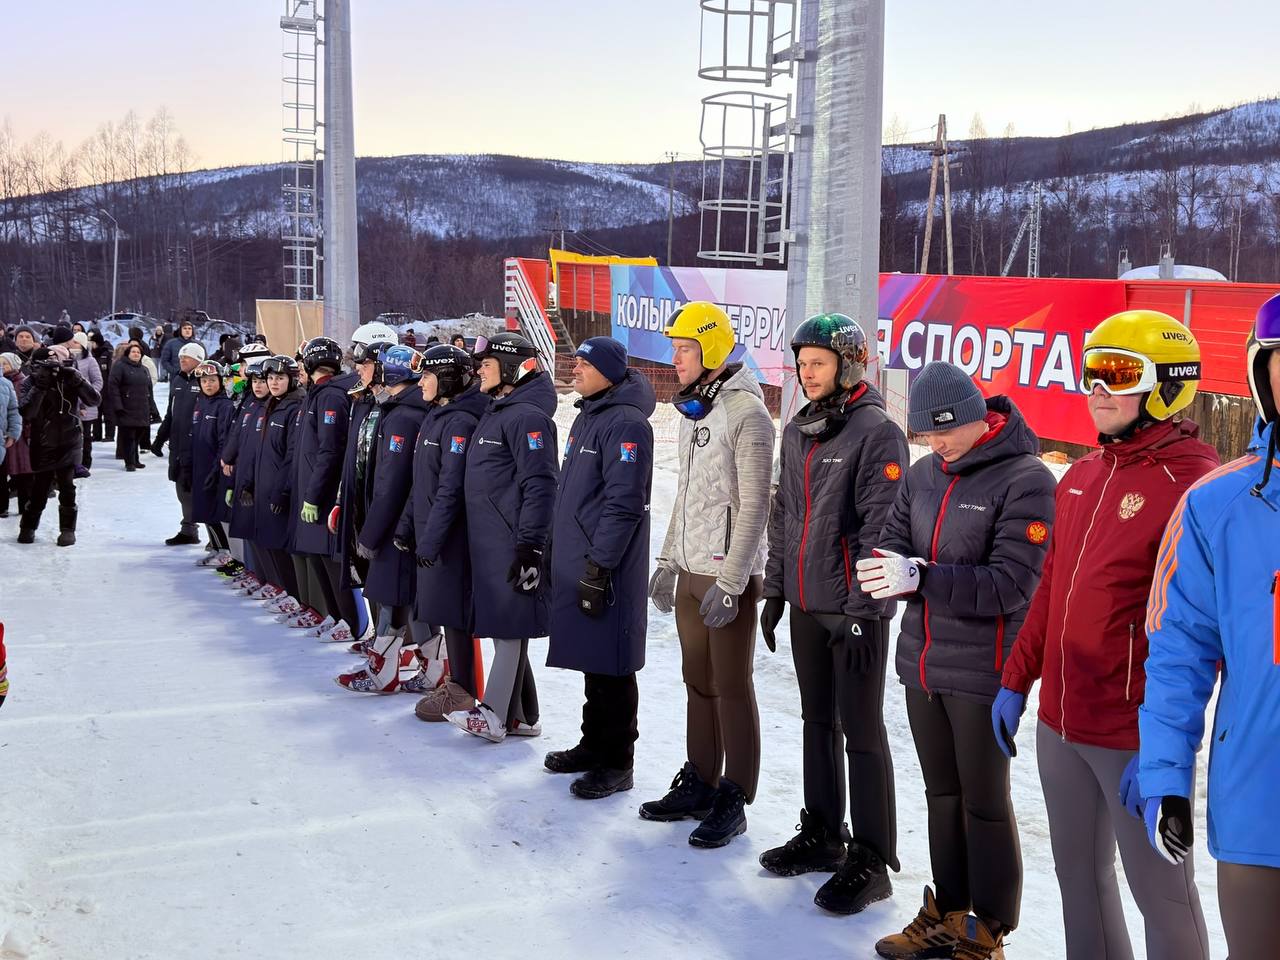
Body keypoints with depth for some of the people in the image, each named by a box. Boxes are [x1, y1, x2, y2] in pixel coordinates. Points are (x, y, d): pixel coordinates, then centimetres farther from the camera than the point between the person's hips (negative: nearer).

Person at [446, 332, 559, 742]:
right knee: (502, 626, 12)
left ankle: (494, 713, -2)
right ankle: (520, 716, 18)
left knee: (511, 626, -4)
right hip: (488, 540, 10)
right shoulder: (495, 413, 18)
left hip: (513, 543, -10)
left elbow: (540, 485, -19)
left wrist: (531, 544, -22)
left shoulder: (527, 416, -13)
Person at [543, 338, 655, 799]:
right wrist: (557, 546, 21)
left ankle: (616, 762, 7)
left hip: (606, 567, -9)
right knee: (590, 658, 17)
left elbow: (623, 504, -20)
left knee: (610, 666, -2)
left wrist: (599, 566, -21)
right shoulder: (586, 416, 15)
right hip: (574, 561, 9)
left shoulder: (626, 423, -15)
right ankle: (594, 744, 28)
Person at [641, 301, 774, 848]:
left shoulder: (746, 412, -14)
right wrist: (668, 561, 18)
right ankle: (699, 784, 24)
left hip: (729, 576, -8)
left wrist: (730, 583, -19)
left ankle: (733, 801, 8)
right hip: (691, 571, 8)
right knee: (698, 681, 14)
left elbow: (754, 505, -17)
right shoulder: (692, 410, 14)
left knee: (731, 687, -1)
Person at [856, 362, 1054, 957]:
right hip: (921, 662, 6)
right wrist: (885, 571, -15)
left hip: (981, 672, -6)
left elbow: (1010, 585, -20)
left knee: (985, 804, 7)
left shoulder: (1024, 479, -14)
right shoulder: (924, 473, 6)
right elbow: (892, 542, 9)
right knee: (941, 795, 19)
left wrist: (921, 578, -28)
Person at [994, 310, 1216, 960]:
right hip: (1059, 723, 8)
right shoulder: (1080, 477, 10)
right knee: (1078, 875, 19)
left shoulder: (1192, 487, -14)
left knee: (1160, 892, 7)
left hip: (1134, 735, -7)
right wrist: (1016, 682, 17)